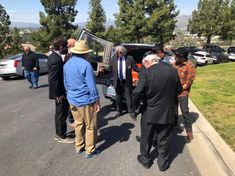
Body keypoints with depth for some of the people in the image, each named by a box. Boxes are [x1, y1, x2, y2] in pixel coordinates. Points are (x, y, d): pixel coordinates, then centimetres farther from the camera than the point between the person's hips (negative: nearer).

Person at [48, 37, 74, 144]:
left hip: (59, 92, 10)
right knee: (62, 114, 5)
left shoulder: (53, 56, 7)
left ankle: (59, 134, 36)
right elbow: (53, 79, -26)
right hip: (60, 93, -10)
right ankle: (62, 136, 21)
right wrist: (58, 94, -20)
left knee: (59, 113, 21)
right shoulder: (56, 60, -24)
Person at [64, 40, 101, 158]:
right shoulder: (85, 65, -20)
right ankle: (90, 150, 20)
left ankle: (79, 147, 34)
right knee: (90, 126, 8)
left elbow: (66, 83, 12)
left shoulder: (67, 64, 5)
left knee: (78, 124, 21)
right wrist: (96, 101, -11)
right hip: (85, 101, -7)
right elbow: (91, 86, -19)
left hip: (72, 100, 8)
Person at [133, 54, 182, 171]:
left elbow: (136, 93, -20)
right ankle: (163, 163, 33)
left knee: (146, 138, 19)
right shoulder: (173, 71, -6)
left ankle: (145, 159, 37)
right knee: (164, 139, 18)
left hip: (150, 113, -3)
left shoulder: (147, 74, -19)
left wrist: (134, 104, -1)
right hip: (168, 112, 3)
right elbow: (179, 90, 4)